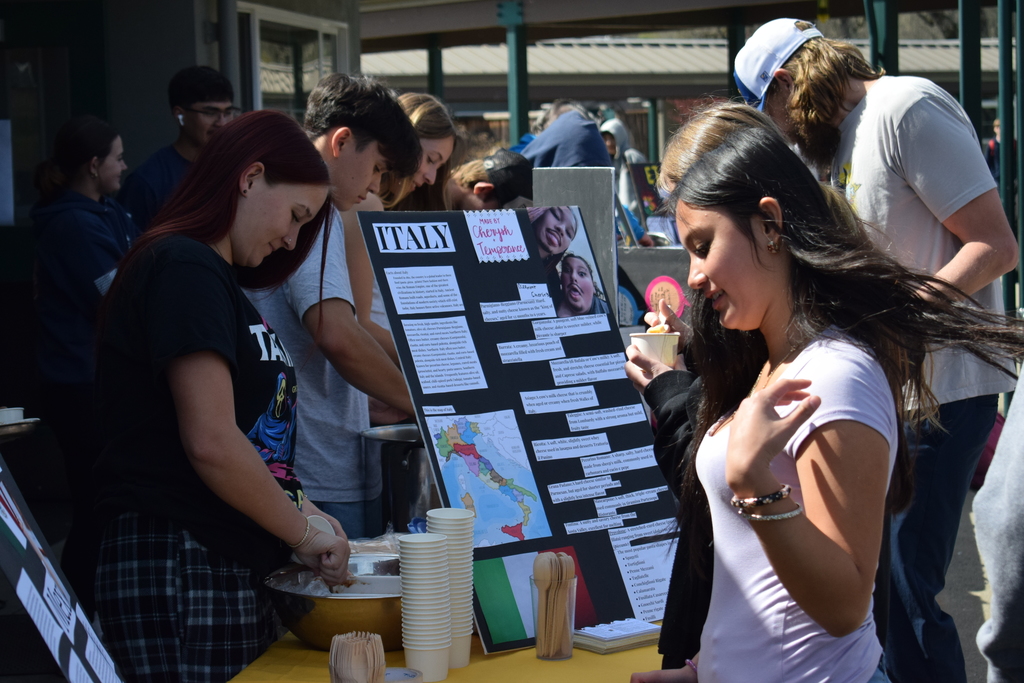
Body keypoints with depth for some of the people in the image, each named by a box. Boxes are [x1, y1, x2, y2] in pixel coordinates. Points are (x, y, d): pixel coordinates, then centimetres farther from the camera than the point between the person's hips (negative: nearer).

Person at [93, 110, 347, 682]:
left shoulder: (218, 277, 20)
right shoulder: (184, 269, -11)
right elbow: (211, 443, -20)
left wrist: (302, 508, 9)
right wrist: (304, 532, -8)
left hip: (234, 566, 10)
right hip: (180, 569, -10)